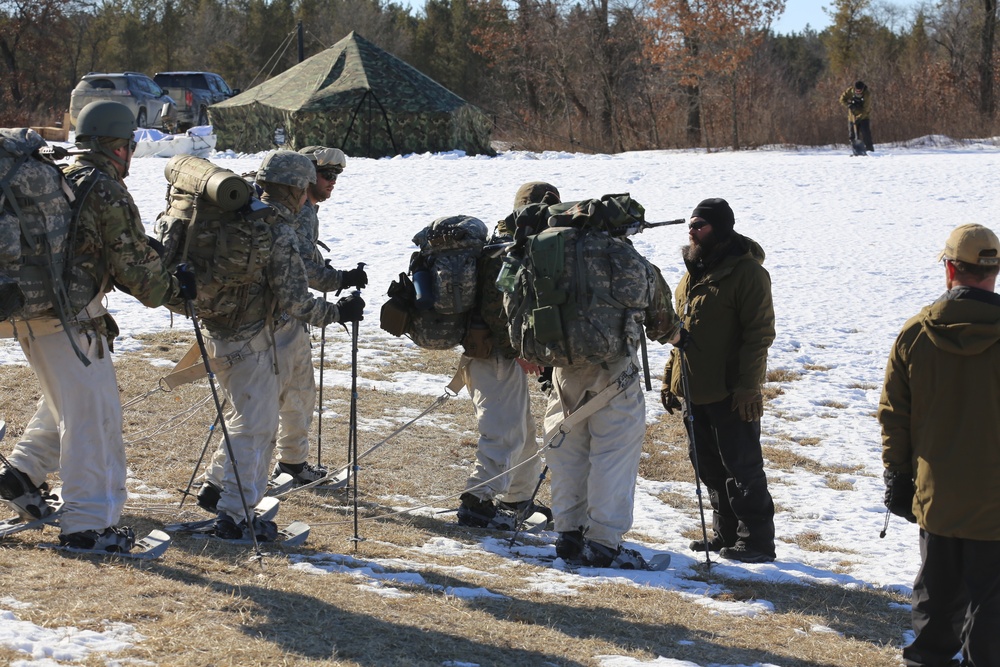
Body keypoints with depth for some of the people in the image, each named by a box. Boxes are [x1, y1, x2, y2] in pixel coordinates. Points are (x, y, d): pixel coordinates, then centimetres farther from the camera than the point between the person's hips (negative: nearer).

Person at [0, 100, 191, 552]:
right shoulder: (107, 191, -12)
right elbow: (134, 261, -11)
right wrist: (173, 288, 7)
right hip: (69, 316, -9)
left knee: (66, 403, 27)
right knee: (94, 413, -4)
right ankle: (86, 524, -2)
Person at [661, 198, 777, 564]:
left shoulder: (746, 271, -12)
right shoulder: (695, 270, 14)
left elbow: (759, 333, -16)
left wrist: (748, 386, -20)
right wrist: (670, 379, 17)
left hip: (731, 393, -9)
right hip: (695, 391, 9)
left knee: (742, 467, -3)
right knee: (709, 466, 15)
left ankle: (757, 541, 5)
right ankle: (725, 535, 26)